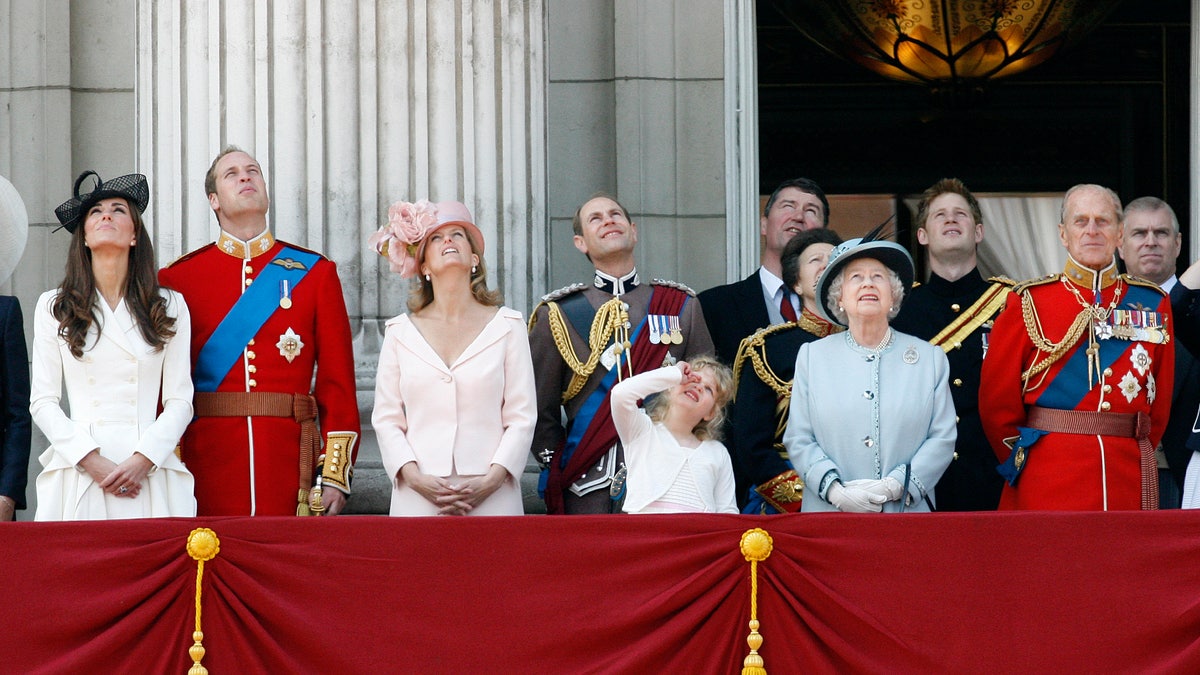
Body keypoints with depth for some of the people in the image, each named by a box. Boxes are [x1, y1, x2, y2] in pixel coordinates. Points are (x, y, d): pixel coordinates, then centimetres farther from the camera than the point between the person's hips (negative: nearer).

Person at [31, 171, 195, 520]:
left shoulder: (170, 306, 11)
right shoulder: (53, 307, 10)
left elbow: (180, 400, 6)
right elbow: (42, 402, 5)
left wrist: (142, 460, -9)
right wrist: (92, 461, -8)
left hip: (150, 473, 0)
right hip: (77, 474, 0)